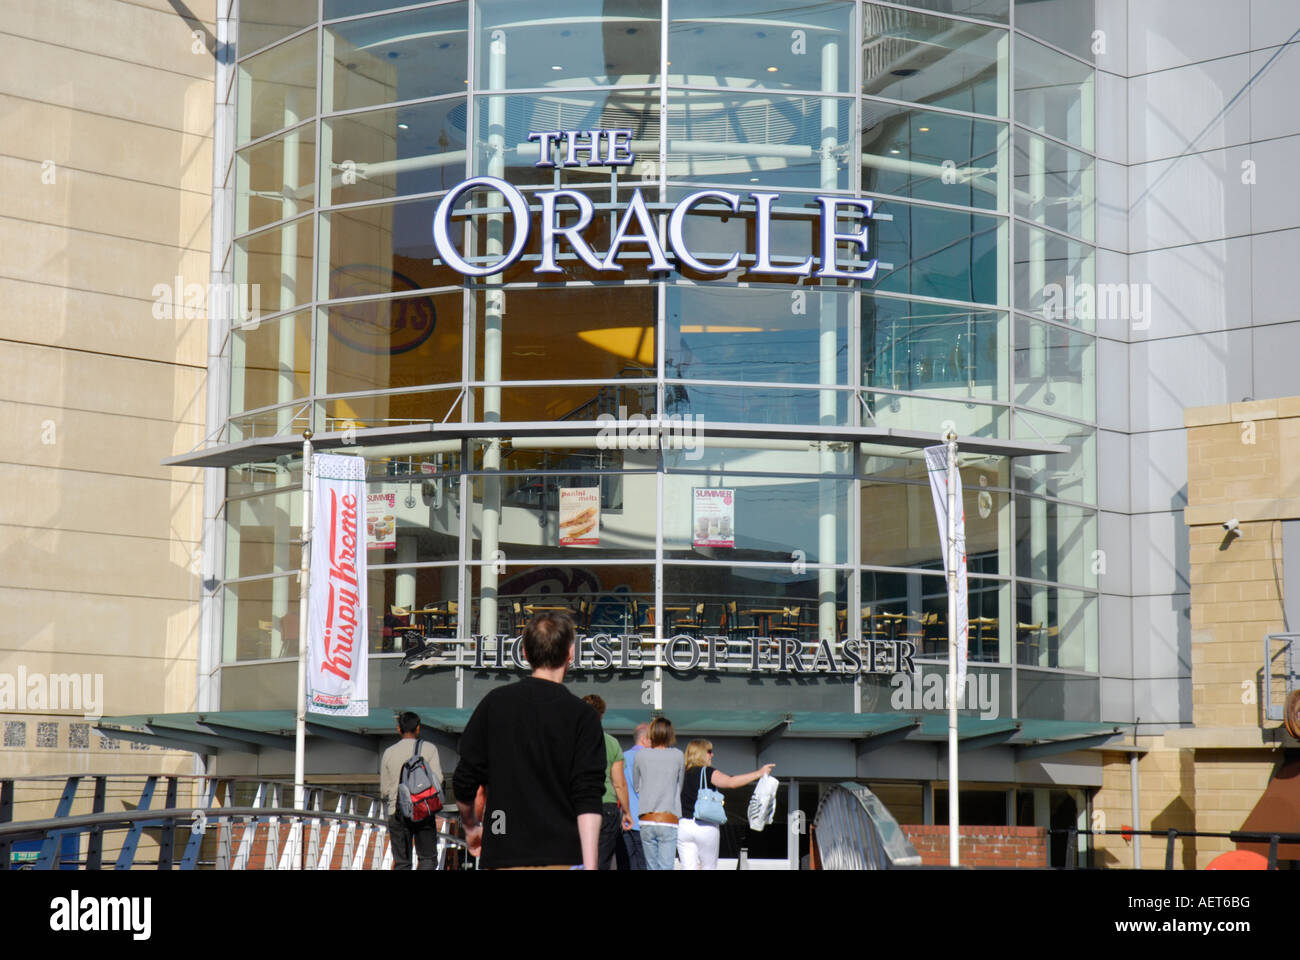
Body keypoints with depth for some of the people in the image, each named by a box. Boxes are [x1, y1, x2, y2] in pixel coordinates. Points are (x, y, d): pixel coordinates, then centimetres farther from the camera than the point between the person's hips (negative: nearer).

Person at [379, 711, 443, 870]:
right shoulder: (429, 748, 1)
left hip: (397, 813, 2)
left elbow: (384, 790, 9)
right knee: (428, 858, 6)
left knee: (401, 862, 5)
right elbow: (437, 778, -7)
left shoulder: (389, 753, 7)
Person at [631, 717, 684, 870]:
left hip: (646, 821, 2)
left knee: (651, 867, 11)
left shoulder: (641, 755, 2)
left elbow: (636, 786, 12)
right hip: (669, 821, -2)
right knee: (666, 867, -6)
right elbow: (680, 786, 8)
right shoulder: (677, 756, -2)